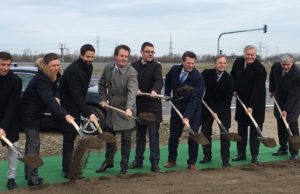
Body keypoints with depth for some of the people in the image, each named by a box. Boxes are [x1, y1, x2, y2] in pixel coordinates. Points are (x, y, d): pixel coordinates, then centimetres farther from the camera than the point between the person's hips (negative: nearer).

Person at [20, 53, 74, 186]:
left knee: (31, 142, 16)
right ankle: (32, 178, -3)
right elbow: (49, 101, -42)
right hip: (29, 114, -9)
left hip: (36, 113, 9)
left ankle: (29, 173, 28)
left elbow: (53, 90, 13)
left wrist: (56, 97, -12)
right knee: (34, 144, -9)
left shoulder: (53, 76, -3)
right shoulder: (41, 80, -30)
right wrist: (65, 115, -53)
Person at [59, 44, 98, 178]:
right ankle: (67, 170, -4)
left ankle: (69, 166, 25)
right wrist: (88, 113, -36)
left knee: (73, 136, 14)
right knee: (69, 137, -8)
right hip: (68, 107, -9)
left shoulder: (88, 67, 4)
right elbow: (76, 95, -31)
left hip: (76, 106, 9)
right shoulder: (73, 70, -25)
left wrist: (85, 111, 11)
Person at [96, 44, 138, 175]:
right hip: (111, 108, 6)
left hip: (125, 110, -5)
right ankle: (108, 162, 37)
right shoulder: (108, 68, -2)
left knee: (126, 140, 5)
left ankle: (124, 166, 22)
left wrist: (129, 108, -46)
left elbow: (132, 91, -32)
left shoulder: (131, 72, -20)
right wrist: (103, 99, 1)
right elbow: (102, 84, 13)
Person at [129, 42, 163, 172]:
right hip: (139, 105, 4)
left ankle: (155, 162, 0)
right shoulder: (134, 66, 7)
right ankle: (138, 160, 21)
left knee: (153, 134, -4)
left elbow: (159, 81, -22)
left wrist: (155, 91, -42)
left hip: (153, 105, -4)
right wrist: (135, 89, -20)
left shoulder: (156, 66, -5)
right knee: (140, 134, 13)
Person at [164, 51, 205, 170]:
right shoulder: (174, 70, -9)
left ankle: (192, 162, 14)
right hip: (176, 108, 4)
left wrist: (187, 116, -35)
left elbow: (195, 100, -28)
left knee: (193, 136, -1)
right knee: (173, 135, 11)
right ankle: (171, 160, 27)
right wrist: (167, 94, 7)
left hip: (193, 110, -4)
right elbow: (168, 80, 17)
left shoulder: (198, 77, -23)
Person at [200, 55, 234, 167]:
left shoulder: (229, 79, -14)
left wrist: (218, 112, -18)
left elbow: (228, 99, -13)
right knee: (205, 132, 6)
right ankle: (207, 156, 21)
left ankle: (225, 159, 1)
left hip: (223, 109, -2)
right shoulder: (206, 74, -11)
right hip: (207, 106, 2)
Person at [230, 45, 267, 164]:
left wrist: (251, 106, -30)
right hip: (241, 100, 5)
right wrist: (234, 89, 7)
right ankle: (241, 154, 19)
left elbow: (257, 89, -26)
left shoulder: (260, 69, -21)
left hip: (256, 102, -5)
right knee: (241, 128, 10)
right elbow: (233, 75, 18)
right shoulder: (238, 62, -4)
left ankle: (254, 156, 6)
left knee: (255, 130, -1)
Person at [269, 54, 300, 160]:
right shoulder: (275, 67, -15)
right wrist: (271, 90, 15)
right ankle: (283, 148, 19)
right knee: (280, 123, 8)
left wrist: (286, 110, -28)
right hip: (280, 99, 5)